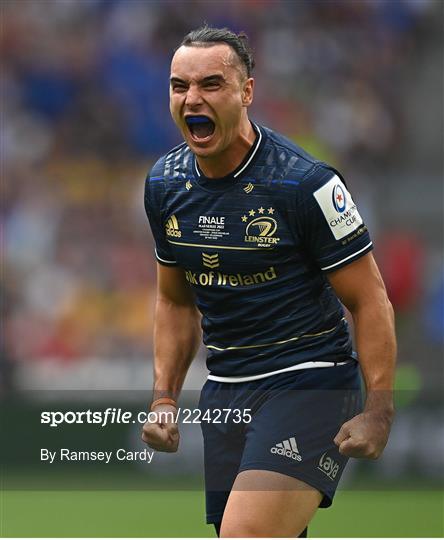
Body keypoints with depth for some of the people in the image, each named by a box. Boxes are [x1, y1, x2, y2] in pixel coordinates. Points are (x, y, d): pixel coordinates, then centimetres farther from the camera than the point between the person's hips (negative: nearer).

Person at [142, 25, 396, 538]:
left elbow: (370, 302, -9)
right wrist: (165, 398, 11)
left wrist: (377, 413, -15)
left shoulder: (307, 184, -15)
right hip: (224, 392, 7)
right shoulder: (164, 184, 4)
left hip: (308, 381, -7)